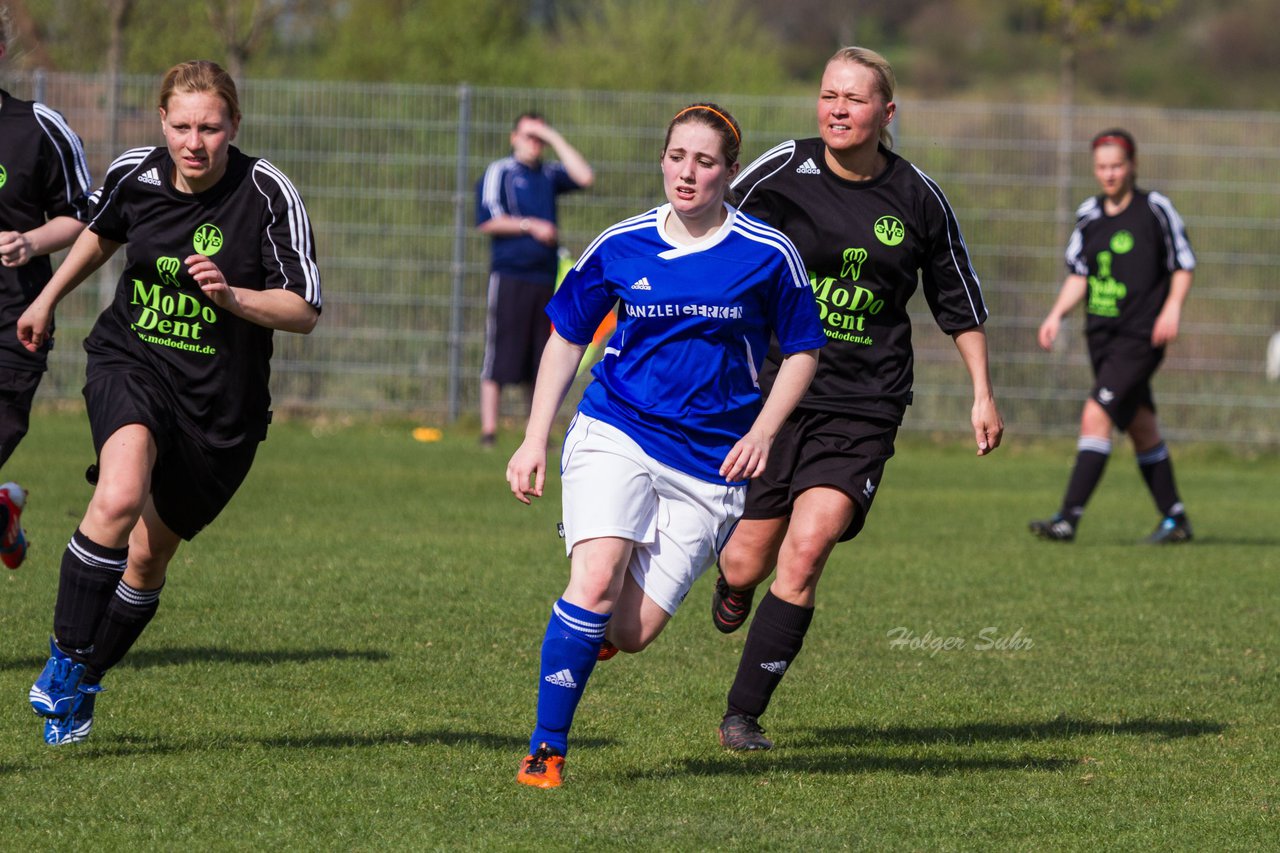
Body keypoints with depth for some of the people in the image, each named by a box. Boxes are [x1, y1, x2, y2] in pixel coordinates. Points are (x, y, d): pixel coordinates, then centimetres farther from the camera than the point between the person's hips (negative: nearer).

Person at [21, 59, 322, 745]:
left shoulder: (269, 194, -13)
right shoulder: (134, 174, -5)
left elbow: (304, 312, -11)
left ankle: (81, 687, 32)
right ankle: (65, 657, -15)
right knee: (119, 497, -30)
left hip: (222, 403, 0)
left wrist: (230, 295, -27)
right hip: (129, 362, 0)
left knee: (148, 558, 8)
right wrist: (48, 298, 30)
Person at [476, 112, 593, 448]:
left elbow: (585, 177, 3)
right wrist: (530, 225, -11)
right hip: (509, 277, -5)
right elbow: (487, 220, -7)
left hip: (545, 278, 5)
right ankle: (488, 430, -4)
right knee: (499, 360, -6)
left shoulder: (549, 175, 16)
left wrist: (556, 140, 5)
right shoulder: (498, 172, 1)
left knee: (542, 361, 6)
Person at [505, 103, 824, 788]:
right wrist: (535, 441, 8)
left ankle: (595, 628, 33)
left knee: (631, 632, -6)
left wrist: (762, 432, -5)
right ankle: (546, 749, -14)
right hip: (614, 435, 0)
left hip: (709, 463, 0)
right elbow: (566, 337, 13)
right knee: (595, 582, -24)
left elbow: (802, 351, 9)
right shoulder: (620, 246, 2)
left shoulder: (767, 255, -2)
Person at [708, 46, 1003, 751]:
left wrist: (983, 395, 14)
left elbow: (959, 301, 15)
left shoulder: (919, 199, 1)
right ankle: (732, 579, 43)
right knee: (748, 565, 1)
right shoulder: (781, 172, -5)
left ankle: (744, 714, -8)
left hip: (864, 408, 0)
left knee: (807, 548, -18)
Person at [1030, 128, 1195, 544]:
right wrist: (1057, 314, 3)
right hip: (1101, 336, 6)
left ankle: (1069, 518, -22)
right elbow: (1079, 274, 16)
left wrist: (1172, 307, -15)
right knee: (1140, 427, 13)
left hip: (1141, 337, -6)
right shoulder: (1089, 215, 8)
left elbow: (1184, 265, 0)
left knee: (1096, 416, -18)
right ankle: (1175, 520, 24)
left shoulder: (1154, 209, -6)